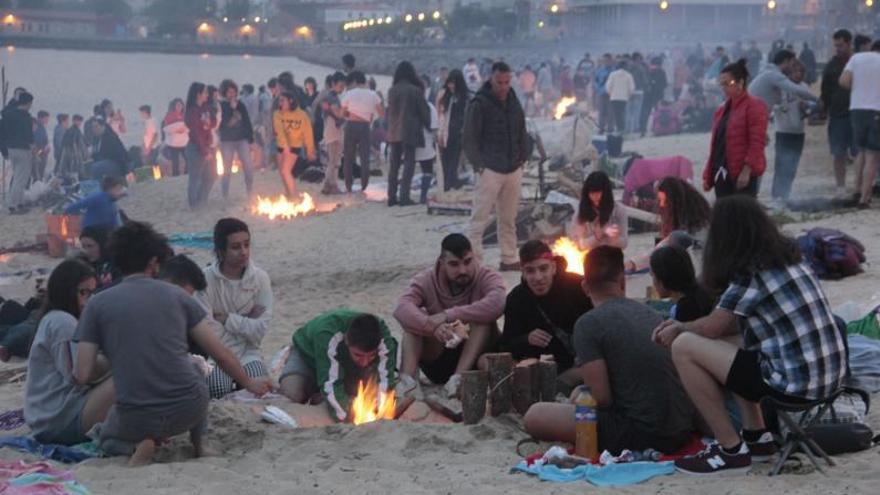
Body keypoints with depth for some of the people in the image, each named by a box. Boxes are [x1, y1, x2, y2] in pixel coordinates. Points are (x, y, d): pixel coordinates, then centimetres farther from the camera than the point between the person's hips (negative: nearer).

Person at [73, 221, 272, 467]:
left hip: (135, 419, -2)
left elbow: (82, 376, -2)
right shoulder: (177, 295, 6)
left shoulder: (97, 304, 2)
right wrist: (250, 383, 26)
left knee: (104, 435, 33)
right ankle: (199, 445, 22)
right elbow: (222, 355, 8)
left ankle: (136, 445, -1)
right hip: (190, 410, 2)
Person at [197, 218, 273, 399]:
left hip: (247, 353, 2)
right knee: (218, 389, -29)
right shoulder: (206, 279, -11)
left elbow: (261, 329, -9)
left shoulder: (260, 278, -4)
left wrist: (227, 318, -12)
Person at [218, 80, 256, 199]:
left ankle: (250, 193, 4)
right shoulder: (221, 106, -2)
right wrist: (231, 108, -18)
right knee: (227, 169, 3)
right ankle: (225, 196, 12)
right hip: (227, 141, -2)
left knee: (248, 167, -7)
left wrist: (251, 140, 6)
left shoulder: (241, 105, 5)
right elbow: (222, 123, -15)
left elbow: (247, 123, 9)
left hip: (242, 140, 2)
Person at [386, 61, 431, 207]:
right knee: (409, 163, 0)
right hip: (410, 132, -4)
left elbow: (389, 111, 9)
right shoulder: (415, 91, -9)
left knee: (394, 164, 11)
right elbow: (424, 110, -3)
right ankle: (404, 197, -6)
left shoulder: (392, 90, 2)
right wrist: (427, 125, 12)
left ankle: (392, 196, 12)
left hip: (394, 132, 5)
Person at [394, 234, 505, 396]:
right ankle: (407, 378, -36)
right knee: (415, 318, -19)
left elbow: (497, 304, -34)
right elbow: (401, 308, -25)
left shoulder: (487, 278, -9)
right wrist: (433, 326, -44)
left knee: (483, 318, -25)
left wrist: (448, 315, -37)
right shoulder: (426, 280, -5)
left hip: (475, 359, -1)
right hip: (437, 362, 1)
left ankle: (459, 377, -38)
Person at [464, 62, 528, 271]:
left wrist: (523, 158, 10)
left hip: (513, 170, 6)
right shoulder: (480, 104, -8)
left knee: (509, 219, 12)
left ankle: (509, 259, 19)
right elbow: (470, 138, -10)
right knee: (480, 218, -6)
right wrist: (478, 164, -15)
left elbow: (522, 134, 19)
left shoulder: (514, 103, 11)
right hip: (490, 170, -6)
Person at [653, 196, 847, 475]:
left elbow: (713, 328, -2)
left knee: (684, 347, -6)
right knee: (725, 343, 25)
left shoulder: (750, 273, -13)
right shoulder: (786, 256, 13)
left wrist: (678, 330, 17)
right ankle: (757, 437, 20)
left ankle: (731, 451, 2)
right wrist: (683, 326, 19)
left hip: (795, 383, -9)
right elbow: (733, 324, 21)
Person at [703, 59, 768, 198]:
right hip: (722, 174, 7)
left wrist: (747, 170, -20)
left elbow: (757, 143, -13)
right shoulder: (722, 110, 18)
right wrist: (708, 175, 13)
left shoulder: (754, 106, -5)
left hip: (743, 174, -7)